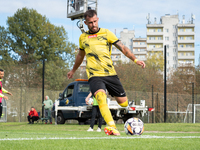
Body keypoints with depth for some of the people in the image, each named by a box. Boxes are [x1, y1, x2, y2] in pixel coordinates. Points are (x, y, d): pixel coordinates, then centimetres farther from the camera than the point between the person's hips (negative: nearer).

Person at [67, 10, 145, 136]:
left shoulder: (106, 33, 5)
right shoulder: (83, 38, 11)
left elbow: (122, 47, 0)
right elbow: (80, 55, 29)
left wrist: (135, 60, -15)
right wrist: (73, 70, 41)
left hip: (110, 73, 1)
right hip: (95, 75, -1)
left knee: (123, 103, 0)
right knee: (100, 97, -30)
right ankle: (112, 127, -40)